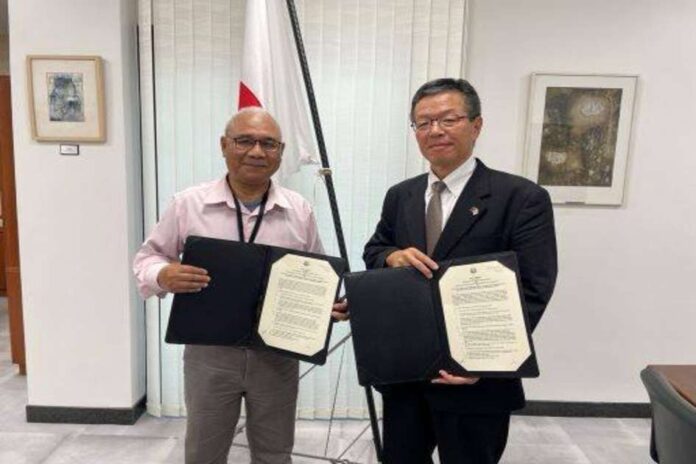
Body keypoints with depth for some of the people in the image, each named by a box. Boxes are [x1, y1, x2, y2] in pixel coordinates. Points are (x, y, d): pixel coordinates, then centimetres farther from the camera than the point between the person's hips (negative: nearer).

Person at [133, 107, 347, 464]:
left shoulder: (299, 210, 0)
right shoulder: (188, 204, -6)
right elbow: (147, 260, 3)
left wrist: (331, 306, -12)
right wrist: (164, 276, -20)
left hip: (278, 355, 2)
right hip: (210, 353, -1)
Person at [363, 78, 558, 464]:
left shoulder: (522, 198, -10)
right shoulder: (400, 196, 8)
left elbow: (532, 292, -14)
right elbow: (372, 253, 12)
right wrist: (393, 257, -13)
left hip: (475, 380, -4)